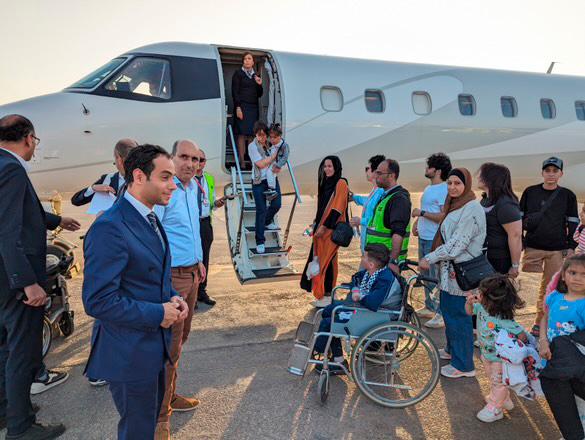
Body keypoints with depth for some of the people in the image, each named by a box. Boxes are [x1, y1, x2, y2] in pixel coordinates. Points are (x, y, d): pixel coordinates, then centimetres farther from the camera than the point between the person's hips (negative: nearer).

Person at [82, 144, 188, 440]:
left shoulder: (149, 218, 7)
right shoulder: (109, 227, -24)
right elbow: (98, 301, -27)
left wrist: (172, 298, -2)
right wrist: (158, 313, -20)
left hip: (154, 344, 9)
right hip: (130, 353, -9)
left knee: (152, 414, 26)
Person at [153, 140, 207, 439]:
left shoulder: (193, 187, 12)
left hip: (191, 273, 9)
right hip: (171, 276, -9)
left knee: (180, 338, 19)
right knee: (169, 346, -3)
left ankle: (169, 395, 36)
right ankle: (159, 416, 12)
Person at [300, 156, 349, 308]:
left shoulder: (341, 184, -11)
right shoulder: (327, 183, 15)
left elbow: (337, 209, -17)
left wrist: (324, 226, -19)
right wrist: (317, 223, 15)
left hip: (331, 229, -8)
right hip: (322, 227, 8)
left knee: (326, 260, -5)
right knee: (321, 259, 11)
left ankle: (328, 295, 5)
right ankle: (323, 294, 20)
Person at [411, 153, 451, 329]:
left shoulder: (444, 190, -15)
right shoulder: (429, 188, 16)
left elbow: (444, 216, -23)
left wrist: (422, 213, -21)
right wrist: (417, 221, 11)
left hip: (435, 241, -10)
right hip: (423, 238, 10)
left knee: (436, 277, -6)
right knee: (425, 275, 18)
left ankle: (442, 314, 3)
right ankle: (429, 307, 31)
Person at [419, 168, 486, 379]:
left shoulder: (471, 210, -18)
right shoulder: (455, 206, 13)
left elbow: (457, 243, -22)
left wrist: (429, 258, -18)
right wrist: (433, 259, 11)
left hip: (459, 272, -9)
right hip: (449, 268, 9)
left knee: (456, 314, -1)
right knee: (448, 309, 20)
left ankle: (463, 365, 13)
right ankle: (452, 349, 39)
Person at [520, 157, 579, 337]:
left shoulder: (568, 195, 4)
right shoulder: (530, 192, 3)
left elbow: (573, 223, 7)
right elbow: (519, 218, 7)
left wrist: (571, 246, 2)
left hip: (558, 250, 1)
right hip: (532, 247, 0)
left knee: (549, 287, 6)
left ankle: (540, 322, 17)